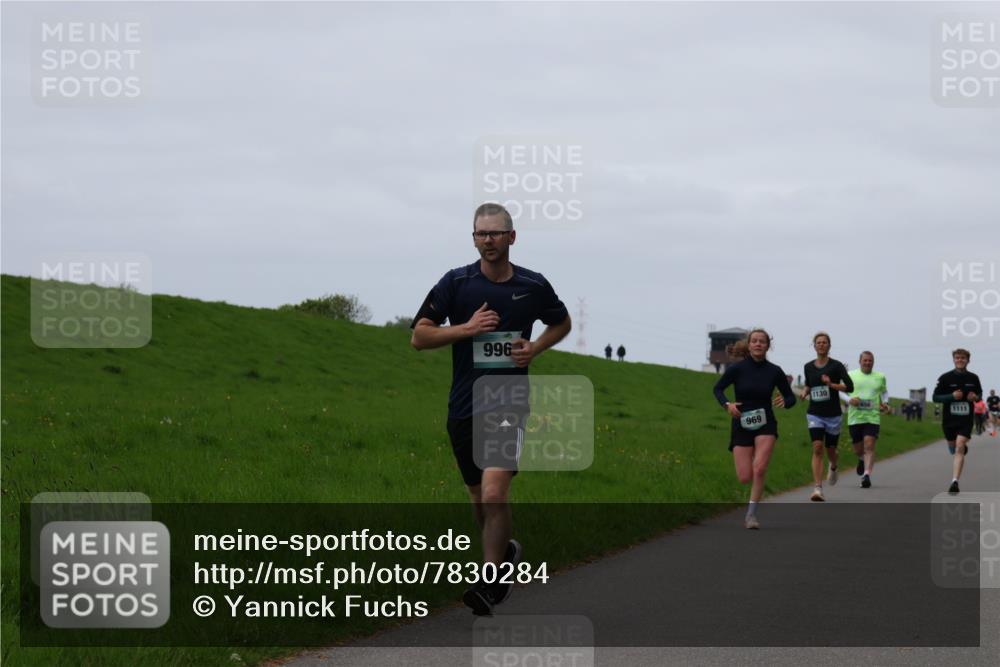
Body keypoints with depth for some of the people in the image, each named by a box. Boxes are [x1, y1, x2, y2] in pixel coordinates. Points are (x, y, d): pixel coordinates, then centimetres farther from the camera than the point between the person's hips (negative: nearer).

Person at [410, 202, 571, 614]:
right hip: (464, 406, 2)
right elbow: (419, 336, -1)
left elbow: (562, 322, 20)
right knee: (479, 499, 14)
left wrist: (536, 348, 0)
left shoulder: (533, 286, 1)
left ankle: (489, 583, -11)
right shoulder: (455, 283, -2)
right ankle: (505, 551, 42)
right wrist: (467, 328, -14)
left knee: (494, 493, -19)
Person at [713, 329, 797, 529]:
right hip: (741, 425, 0)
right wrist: (727, 404, -14)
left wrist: (785, 402, -17)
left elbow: (790, 397, 7)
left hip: (765, 424, 0)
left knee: (759, 468, -22)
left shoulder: (774, 371, -3)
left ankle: (751, 514, -9)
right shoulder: (737, 368, -6)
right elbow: (718, 388, 5)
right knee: (744, 478, -6)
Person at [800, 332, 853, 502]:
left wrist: (832, 384, -24)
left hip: (833, 414, -1)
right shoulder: (808, 367, 4)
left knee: (830, 449, 12)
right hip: (815, 414, 1)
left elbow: (849, 386, -12)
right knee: (817, 448, -16)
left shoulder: (836, 366, -6)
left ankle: (833, 467, 51)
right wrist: (805, 392, 3)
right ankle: (818, 489, -20)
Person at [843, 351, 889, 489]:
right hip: (855, 417, 1)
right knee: (858, 449, 8)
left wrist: (885, 403, 7)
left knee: (869, 446, -16)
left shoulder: (880, 377, 10)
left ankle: (867, 475, -20)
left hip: (873, 417, -1)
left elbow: (884, 392, 26)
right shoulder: (850, 376, 6)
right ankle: (862, 460, 44)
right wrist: (849, 400, -10)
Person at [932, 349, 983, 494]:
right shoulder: (945, 378, -4)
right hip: (949, 419, 1)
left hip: (966, 419, -1)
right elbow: (936, 397, -3)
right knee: (953, 448, 16)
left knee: (959, 448, -17)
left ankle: (955, 482, -22)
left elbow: (979, 394, 18)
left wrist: (975, 397, -6)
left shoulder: (973, 378, 3)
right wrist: (952, 396, -19)